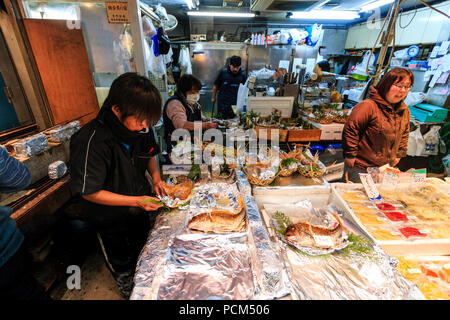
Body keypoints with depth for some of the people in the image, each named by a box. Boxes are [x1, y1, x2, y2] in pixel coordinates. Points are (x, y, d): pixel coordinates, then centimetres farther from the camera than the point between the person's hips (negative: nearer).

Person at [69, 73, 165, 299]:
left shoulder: (141, 128, -15)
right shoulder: (91, 142, -34)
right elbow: (89, 193, -25)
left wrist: (156, 176, -12)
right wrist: (135, 201, -31)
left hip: (142, 209, 6)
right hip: (112, 221, -5)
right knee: (123, 266, 25)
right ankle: (129, 291, 56)